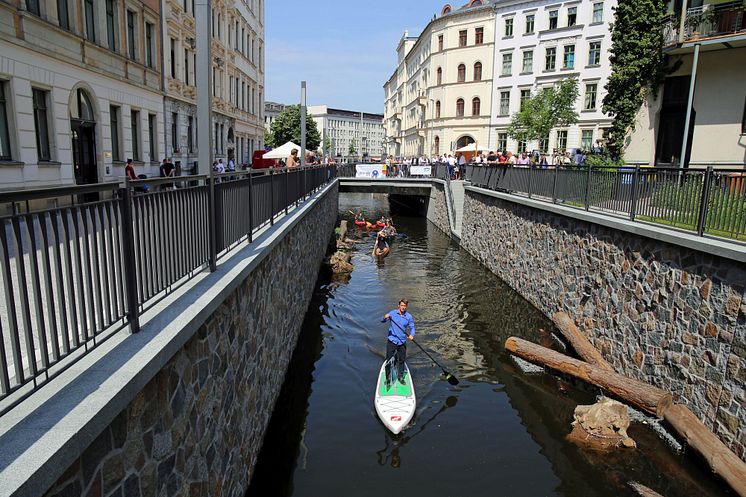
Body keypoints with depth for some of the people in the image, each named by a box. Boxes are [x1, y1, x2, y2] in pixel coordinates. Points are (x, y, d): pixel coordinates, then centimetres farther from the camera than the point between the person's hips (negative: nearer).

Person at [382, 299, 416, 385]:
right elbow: (382, 320, -8)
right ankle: (388, 378, 18)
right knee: (389, 360, 3)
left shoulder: (409, 317, -2)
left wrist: (411, 335, -18)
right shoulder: (392, 313, -6)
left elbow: (412, 327, 3)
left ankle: (400, 377, 32)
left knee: (401, 360, 13)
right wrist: (385, 317, -32)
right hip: (391, 341, -2)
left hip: (402, 342, 2)